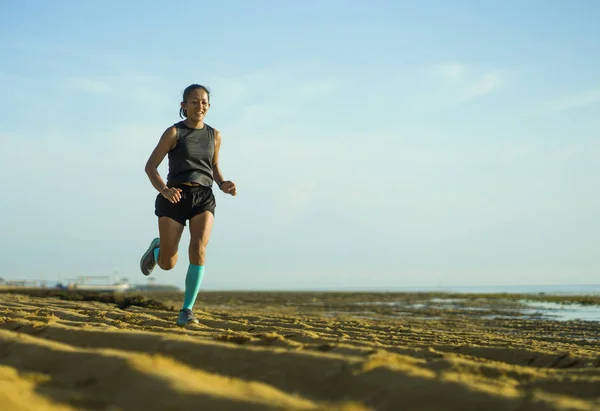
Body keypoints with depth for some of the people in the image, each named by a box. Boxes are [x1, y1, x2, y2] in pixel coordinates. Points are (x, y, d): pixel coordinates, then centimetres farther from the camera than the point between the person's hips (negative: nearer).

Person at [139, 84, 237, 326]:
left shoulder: (214, 135, 11)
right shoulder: (174, 132, -1)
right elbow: (150, 167, -2)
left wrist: (223, 185, 4)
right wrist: (164, 190, -20)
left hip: (204, 198, 2)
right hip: (175, 197, -2)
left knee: (199, 249, -23)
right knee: (167, 264, 0)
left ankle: (187, 310, -13)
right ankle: (158, 248, 39)